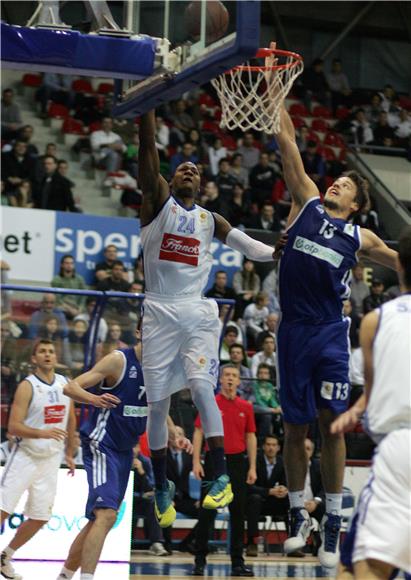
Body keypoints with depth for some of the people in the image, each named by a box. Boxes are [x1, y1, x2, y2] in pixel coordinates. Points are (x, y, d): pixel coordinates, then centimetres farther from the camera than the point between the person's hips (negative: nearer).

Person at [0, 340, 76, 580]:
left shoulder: (65, 384, 5)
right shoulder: (28, 386, -11)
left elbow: (71, 421, 19)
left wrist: (69, 454, 21)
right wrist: (42, 433, -31)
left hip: (51, 459, 5)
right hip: (25, 457, -5)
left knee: (40, 518, 7)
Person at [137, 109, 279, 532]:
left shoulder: (210, 220, 13)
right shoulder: (158, 202, 3)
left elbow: (250, 246, 15)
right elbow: (148, 150, -8)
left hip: (197, 314, 1)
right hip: (159, 312, -1)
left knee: (201, 388, -17)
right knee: (158, 403, 2)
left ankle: (222, 478, -12)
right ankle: (162, 488, 15)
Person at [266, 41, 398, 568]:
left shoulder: (360, 238, 10)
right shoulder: (307, 203, 9)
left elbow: (400, 262, 27)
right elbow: (286, 141, 6)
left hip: (330, 333, 0)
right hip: (293, 328, 0)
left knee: (330, 425, -2)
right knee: (294, 425, 6)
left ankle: (332, 526, 3)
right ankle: (298, 518, 19)